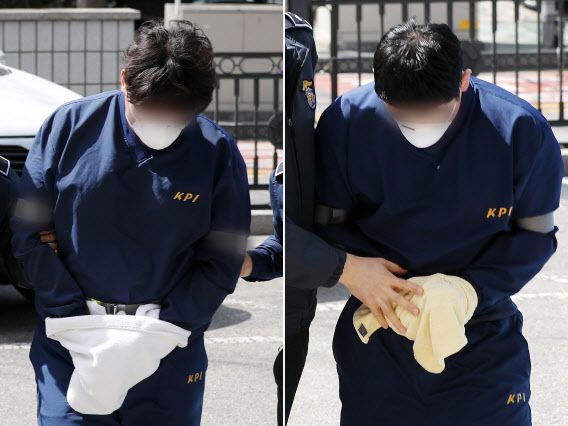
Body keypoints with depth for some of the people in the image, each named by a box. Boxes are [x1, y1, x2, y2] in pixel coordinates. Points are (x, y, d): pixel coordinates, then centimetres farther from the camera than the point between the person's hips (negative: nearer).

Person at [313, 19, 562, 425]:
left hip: (484, 337, -1)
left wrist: (470, 288, -22)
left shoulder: (524, 131, -17)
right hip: (376, 344, 1)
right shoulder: (344, 123, -15)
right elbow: (325, 223, -4)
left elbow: (535, 235, -8)